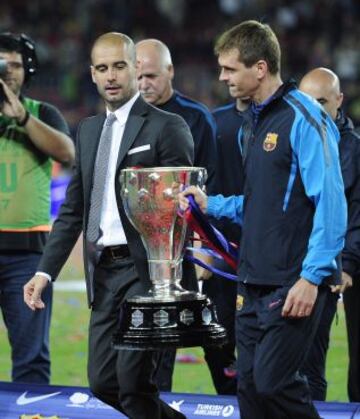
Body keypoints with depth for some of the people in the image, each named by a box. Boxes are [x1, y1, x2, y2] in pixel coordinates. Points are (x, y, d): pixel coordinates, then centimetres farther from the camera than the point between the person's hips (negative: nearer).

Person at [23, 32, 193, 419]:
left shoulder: (167, 127, -5)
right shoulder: (88, 130, 16)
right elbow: (73, 209, 17)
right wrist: (45, 271, 8)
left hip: (146, 268, -7)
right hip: (103, 271, 7)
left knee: (132, 380, -11)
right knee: (103, 382, 7)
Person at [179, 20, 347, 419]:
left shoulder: (303, 118, -12)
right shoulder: (254, 123, 16)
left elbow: (330, 204, -17)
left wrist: (312, 277, -20)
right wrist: (211, 204, 11)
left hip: (293, 285, -9)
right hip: (252, 283, 9)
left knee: (273, 382, -10)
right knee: (250, 386, 8)